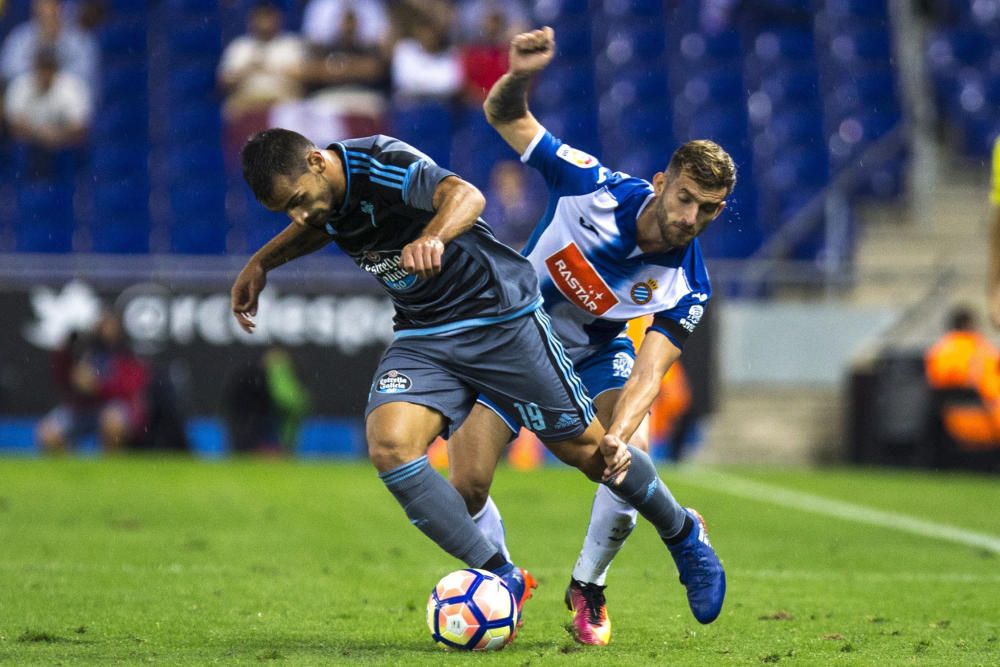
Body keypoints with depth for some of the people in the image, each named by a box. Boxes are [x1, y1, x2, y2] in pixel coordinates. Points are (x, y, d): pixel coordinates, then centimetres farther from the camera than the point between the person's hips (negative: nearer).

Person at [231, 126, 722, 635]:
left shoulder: (380, 164, -26)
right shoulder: (322, 192, -2)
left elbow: (465, 195, -45)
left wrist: (431, 238, -66)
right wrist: (260, 263, 14)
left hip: (500, 320, -6)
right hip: (422, 338, 6)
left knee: (589, 451, 3)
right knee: (388, 445, -21)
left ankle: (683, 533, 33)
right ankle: (502, 578, -14)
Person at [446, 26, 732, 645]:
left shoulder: (689, 287, -23)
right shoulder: (597, 188, -27)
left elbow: (649, 372, -31)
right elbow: (507, 117, -20)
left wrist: (618, 437, -51)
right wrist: (519, 79, -44)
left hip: (597, 353, 1)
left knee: (632, 456, -26)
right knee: (467, 483, -13)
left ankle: (588, 588, 0)